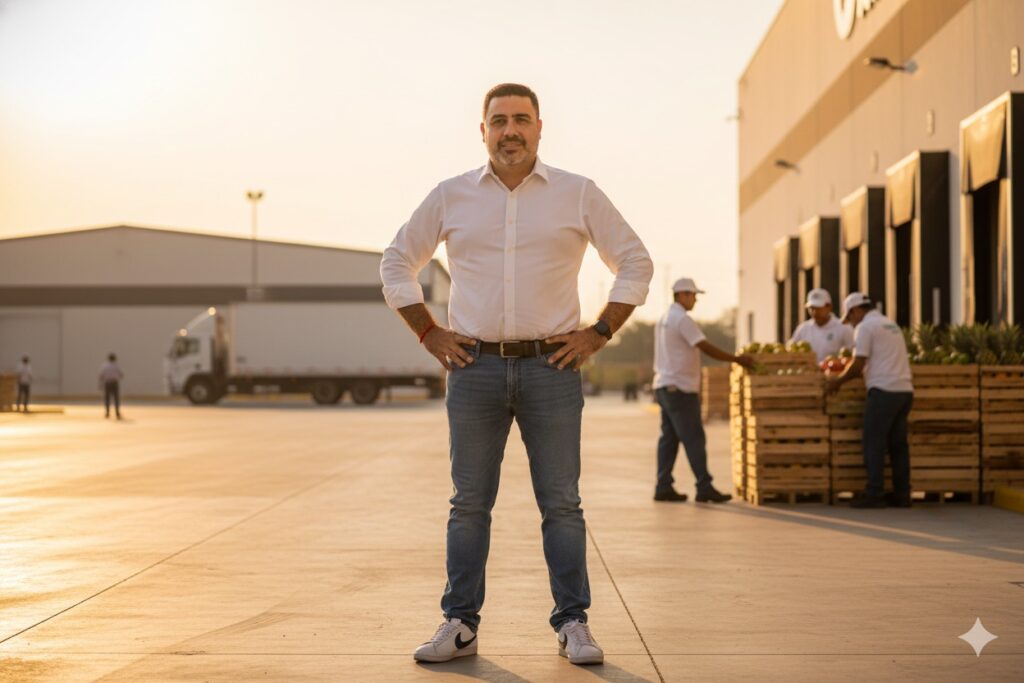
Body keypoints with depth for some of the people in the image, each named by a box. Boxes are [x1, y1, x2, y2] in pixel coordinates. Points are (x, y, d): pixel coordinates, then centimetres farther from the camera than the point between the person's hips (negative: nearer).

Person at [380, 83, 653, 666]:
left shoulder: (579, 195, 4)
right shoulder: (451, 196, 7)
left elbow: (636, 263, 9)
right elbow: (398, 263, 16)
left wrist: (600, 333, 0)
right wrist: (428, 333, 6)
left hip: (552, 367, -1)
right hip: (475, 369, 1)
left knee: (562, 503, 1)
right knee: (470, 503, 4)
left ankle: (573, 625, 9)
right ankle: (460, 625, 12)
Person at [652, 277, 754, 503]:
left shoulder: (664, 319, 17)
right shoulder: (682, 319, -14)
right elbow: (706, 347, -19)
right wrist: (737, 359, -16)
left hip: (664, 386, 10)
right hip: (679, 387, -10)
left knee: (669, 438, 9)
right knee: (693, 438, -8)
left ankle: (663, 487, 9)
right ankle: (704, 487, -8)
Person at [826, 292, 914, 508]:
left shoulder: (865, 326, -4)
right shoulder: (891, 324, 22)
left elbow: (858, 365, -10)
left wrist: (838, 381, 4)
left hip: (884, 391, -8)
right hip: (905, 390, 8)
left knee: (874, 444, -4)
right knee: (898, 445, 10)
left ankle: (874, 494, -5)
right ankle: (902, 495, 11)